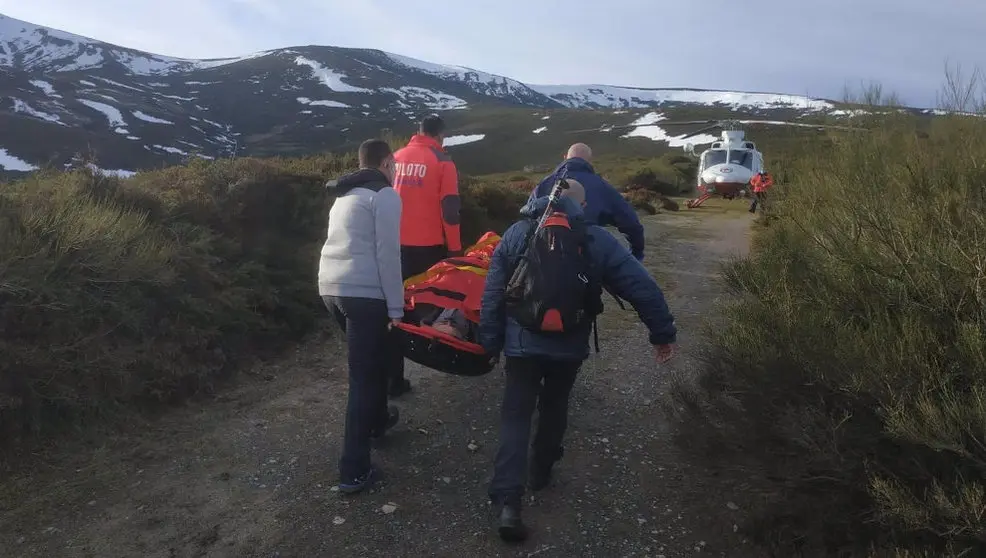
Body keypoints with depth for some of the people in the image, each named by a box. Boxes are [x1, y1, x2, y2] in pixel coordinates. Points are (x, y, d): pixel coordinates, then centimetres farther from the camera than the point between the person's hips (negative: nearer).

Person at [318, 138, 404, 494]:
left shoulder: (346, 194, 22)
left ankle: (377, 420, 45)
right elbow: (387, 254, -12)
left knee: (370, 359, 27)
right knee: (364, 376, -3)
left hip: (330, 287, 9)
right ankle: (354, 471, 0)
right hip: (363, 293, -8)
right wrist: (395, 308, -9)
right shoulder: (385, 194, -4)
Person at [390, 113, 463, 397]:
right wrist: (455, 247, -3)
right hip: (429, 245, -3)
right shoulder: (443, 162, -5)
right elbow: (450, 208, -10)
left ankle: (394, 377, 6)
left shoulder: (396, 158, 8)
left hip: (398, 244, 4)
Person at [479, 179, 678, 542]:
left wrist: (490, 341, 8)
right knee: (554, 407, 23)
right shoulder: (597, 239, -2)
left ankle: (507, 500, -8)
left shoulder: (516, 233, 2)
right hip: (570, 345, 1)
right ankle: (541, 470, 41)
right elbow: (642, 287, -5)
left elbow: (493, 292, 1)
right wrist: (663, 333, 4)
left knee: (515, 415, 3)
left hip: (522, 341, 0)